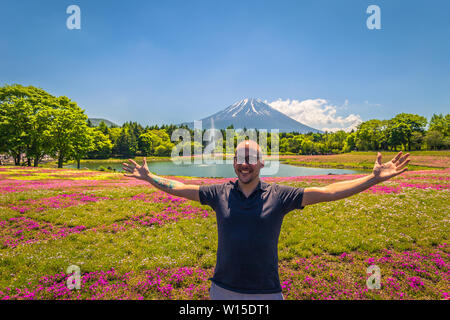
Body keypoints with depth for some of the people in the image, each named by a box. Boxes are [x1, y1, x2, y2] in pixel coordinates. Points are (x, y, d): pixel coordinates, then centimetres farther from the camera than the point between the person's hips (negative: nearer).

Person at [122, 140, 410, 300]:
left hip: (266, 290, -1)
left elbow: (329, 192, -12)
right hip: (223, 288, 2)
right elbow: (179, 188, 4)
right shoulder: (219, 194, -5)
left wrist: (374, 178, -16)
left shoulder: (279, 195, -9)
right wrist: (149, 176, 7)